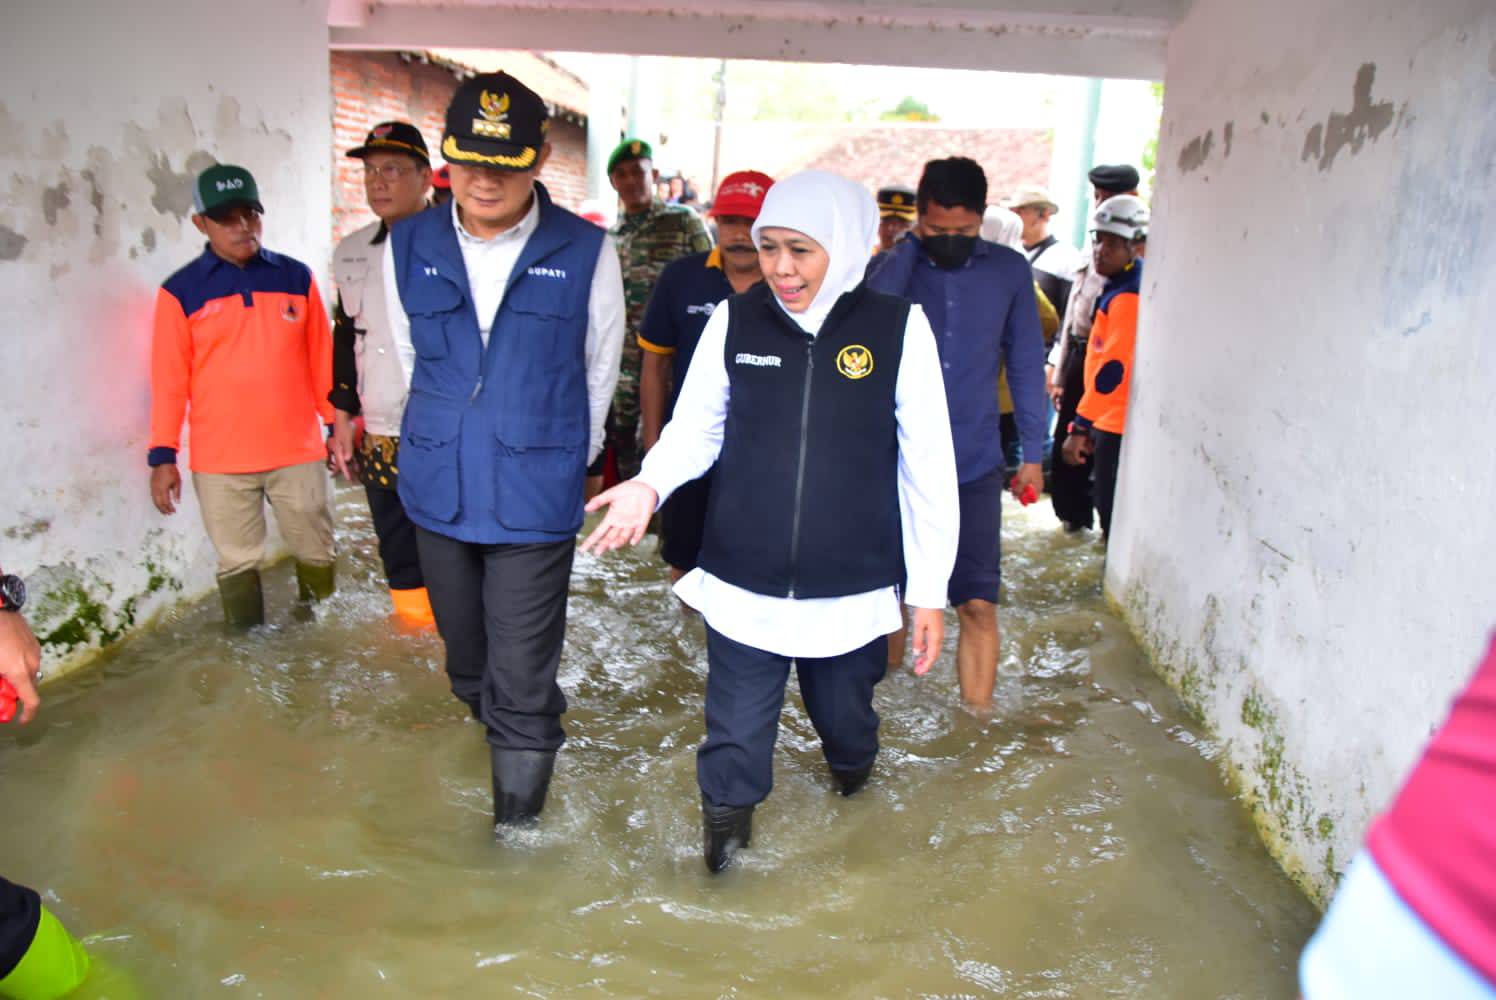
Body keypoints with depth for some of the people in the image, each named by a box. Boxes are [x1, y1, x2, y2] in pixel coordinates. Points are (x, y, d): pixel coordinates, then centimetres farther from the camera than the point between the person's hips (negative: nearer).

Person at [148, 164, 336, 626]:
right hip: (220, 461, -1)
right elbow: (169, 380, -1)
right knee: (238, 563, 9)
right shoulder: (181, 292, -2)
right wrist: (163, 456, -2)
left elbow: (322, 359, 7)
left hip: (299, 450, 1)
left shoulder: (296, 277, 4)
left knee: (317, 553, 11)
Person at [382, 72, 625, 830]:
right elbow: (411, 357, 14)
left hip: (536, 499, -3)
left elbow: (599, 370, 5)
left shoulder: (585, 253, -7)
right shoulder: (409, 247, 2)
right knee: (468, 665, 19)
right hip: (438, 491, 4)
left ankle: (518, 825, 16)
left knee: (521, 684, 0)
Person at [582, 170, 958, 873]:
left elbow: (928, 467, -4)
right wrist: (650, 483, -16)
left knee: (844, 716, 21)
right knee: (736, 733, 9)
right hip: (744, 582, 0)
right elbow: (696, 426, 5)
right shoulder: (735, 320, -4)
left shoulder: (898, 328, -8)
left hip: (851, 586, 0)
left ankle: (852, 765, 57)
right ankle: (726, 815, 40)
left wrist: (929, 589, -3)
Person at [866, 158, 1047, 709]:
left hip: (976, 465, 0)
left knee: (978, 604, -3)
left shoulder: (1009, 270, 2)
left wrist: (1032, 451, 6)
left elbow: (1025, 364, 7)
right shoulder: (894, 266, -1)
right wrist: (911, 245, -17)